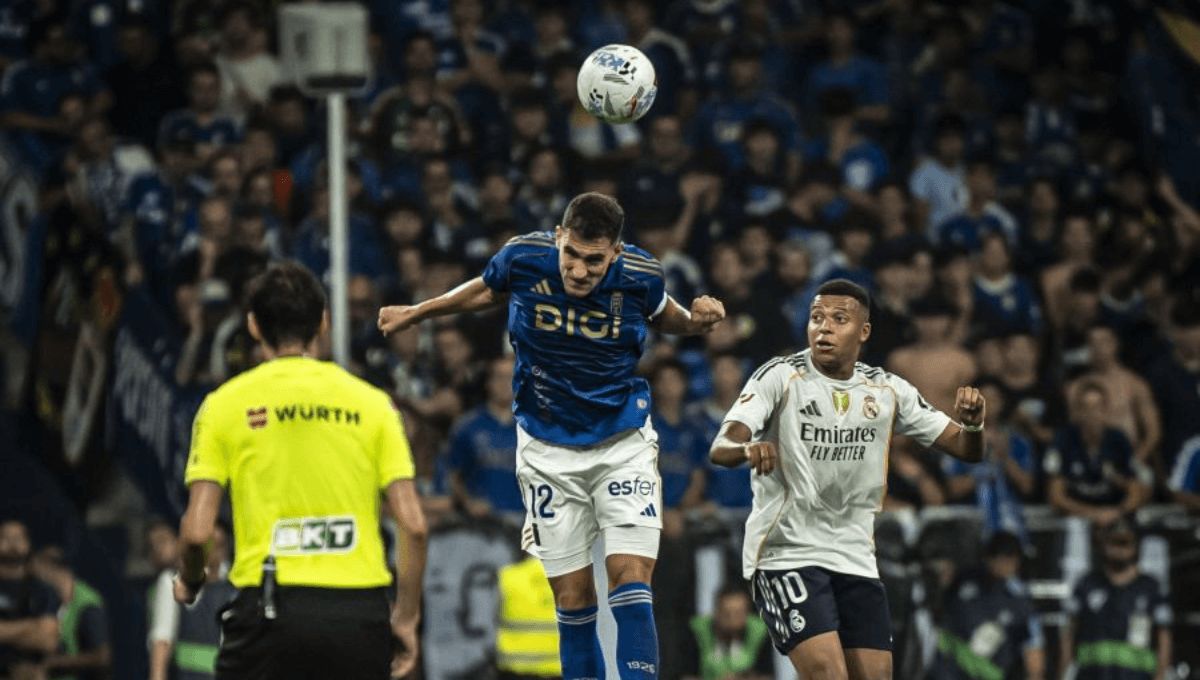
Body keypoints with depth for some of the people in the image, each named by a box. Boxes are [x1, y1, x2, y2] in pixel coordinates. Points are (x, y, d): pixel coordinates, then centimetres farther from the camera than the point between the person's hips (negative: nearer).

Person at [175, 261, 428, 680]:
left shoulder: (225, 404, 3)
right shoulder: (370, 402, 7)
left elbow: (197, 530, -2)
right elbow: (413, 524, 1)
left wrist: (189, 583, 18)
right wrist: (406, 617, 10)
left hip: (270, 608, -1)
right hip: (359, 610, 1)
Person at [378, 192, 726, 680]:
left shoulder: (640, 276, -15)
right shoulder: (522, 258, -15)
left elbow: (664, 317, 10)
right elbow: (486, 292, 10)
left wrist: (697, 321, -11)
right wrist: (414, 314, 19)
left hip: (623, 442, -1)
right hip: (548, 451, 1)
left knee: (631, 581, -14)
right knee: (572, 597, 0)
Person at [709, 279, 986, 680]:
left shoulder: (887, 391, 6)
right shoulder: (780, 377, -8)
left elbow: (967, 450, 8)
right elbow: (720, 448, -20)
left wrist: (972, 423, -16)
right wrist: (748, 449, -44)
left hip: (856, 560, 5)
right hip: (787, 554, -5)